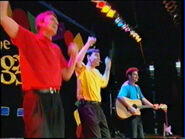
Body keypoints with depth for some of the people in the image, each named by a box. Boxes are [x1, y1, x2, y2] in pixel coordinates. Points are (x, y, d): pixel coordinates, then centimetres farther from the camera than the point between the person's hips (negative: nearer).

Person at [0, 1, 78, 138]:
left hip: (55, 99, 7)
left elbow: (67, 75, 22)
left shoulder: (56, 49, 21)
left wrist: (74, 55, 11)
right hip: (37, 98, -6)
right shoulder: (29, 38, 5)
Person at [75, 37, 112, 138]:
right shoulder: (83, 69, -5)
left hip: (97, 106, 9)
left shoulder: (96, 72, 22)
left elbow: (104, 83, 34)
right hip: (87, 106, -9)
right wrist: (88, 43, -20)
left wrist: (108, 67, 31)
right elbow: (78, 60, -27)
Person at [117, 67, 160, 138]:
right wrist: (130, 108, -29)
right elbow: (120, 97, -28)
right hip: (130, 114, -9)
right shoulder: (126, 86, -11)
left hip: (137, 114, 9)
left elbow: (142, 98, 21)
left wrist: (152, 106, 10)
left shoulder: (136, 87, 18)